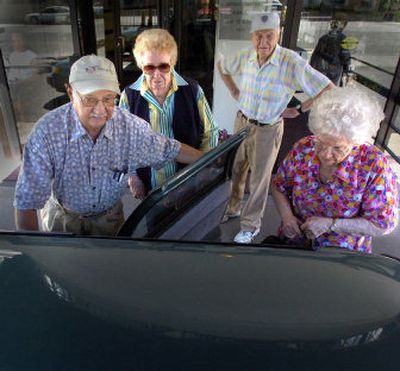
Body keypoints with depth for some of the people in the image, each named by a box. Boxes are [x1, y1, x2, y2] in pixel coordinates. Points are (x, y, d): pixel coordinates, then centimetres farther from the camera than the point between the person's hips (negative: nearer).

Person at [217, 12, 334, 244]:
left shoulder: (292, 62, -23)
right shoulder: (246, 57, -8)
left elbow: (329, 91, -21)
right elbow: (222, 67, 15)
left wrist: (298, 110, -16)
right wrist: (234, 92, 7)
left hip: (268, 130, -4)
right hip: (242, 122, 5)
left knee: (259, 180, 10)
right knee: (236, 171, 19)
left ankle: (251, 225, 30)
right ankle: (232, 208, 44)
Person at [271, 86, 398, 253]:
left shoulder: (374, 164, -18)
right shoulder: (303, 148, -10)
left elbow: (383, 224, -13)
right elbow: (278, 186, 5)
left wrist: (330, 224, -20)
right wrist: (286, 216, -11)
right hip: (292, 244, 1)